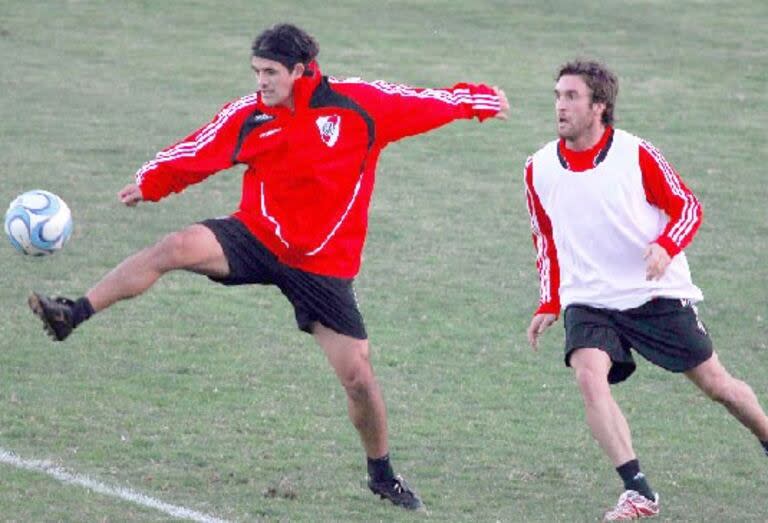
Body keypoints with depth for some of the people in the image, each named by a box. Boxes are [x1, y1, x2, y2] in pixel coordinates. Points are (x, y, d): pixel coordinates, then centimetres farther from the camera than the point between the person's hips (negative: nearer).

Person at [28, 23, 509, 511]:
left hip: (324, 265, -1)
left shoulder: (362, 104, -10)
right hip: (257, 237, 1)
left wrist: (481, 100, 9)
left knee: (358, 376, -1)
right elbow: (195, 152, 6)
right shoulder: (249, 116, -5)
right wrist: (149, 183, 4)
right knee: (178, 247, -26)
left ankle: (383, 474, 22)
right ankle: (74, 314, -26)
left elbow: (431, 103, 1)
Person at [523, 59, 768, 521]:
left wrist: (665, 247, -22)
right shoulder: (540, 169, 0)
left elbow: (688, 207, -2)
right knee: (589, 377, -25)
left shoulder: (637, 156, -10)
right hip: (589, 302, 2)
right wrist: (549, 305, 10)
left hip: (657, 294, -2)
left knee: (714, 382, 5)